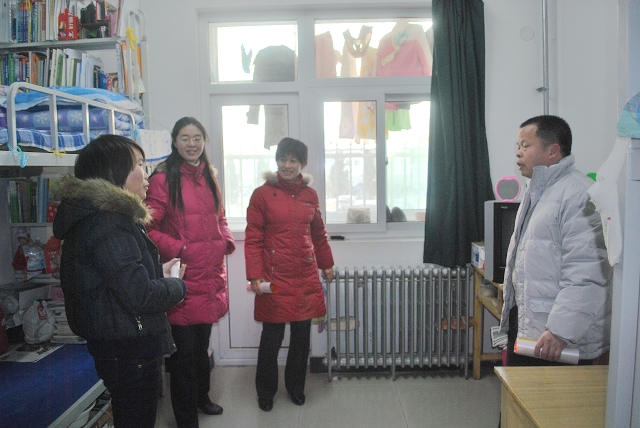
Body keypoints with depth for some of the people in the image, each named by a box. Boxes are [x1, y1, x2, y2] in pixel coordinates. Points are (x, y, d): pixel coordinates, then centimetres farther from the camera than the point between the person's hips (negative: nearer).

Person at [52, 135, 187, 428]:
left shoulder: (101, 215, 10)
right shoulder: (108, 223, -22)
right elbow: (139, 296, -25)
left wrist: (158, 274, 7)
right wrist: (177, 286, -8)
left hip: (116, 346, 10)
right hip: (130, 351, -10)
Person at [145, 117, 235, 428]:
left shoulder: (208, 177, 13)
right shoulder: (163, 179, -9)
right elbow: (148, 228, -12)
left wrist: (226, 241, 2)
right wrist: (178, 248, -20)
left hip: (209, 274, 7)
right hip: (182, 277, -6)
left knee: (202, 342, 22)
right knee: (184, 349, 3)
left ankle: (201, 396, 43)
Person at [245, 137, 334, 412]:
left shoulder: (310, 195, 8)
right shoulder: (262, 194, -4)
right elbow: (253, 239, -6)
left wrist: (326, 264, 21)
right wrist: (255, 275, -12)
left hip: (306, 276, 4)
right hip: (275, 278, -3)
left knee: (302, 335, 12)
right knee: (271, 337, 5)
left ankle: (296, 386, 34)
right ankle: (265, 392, 27)